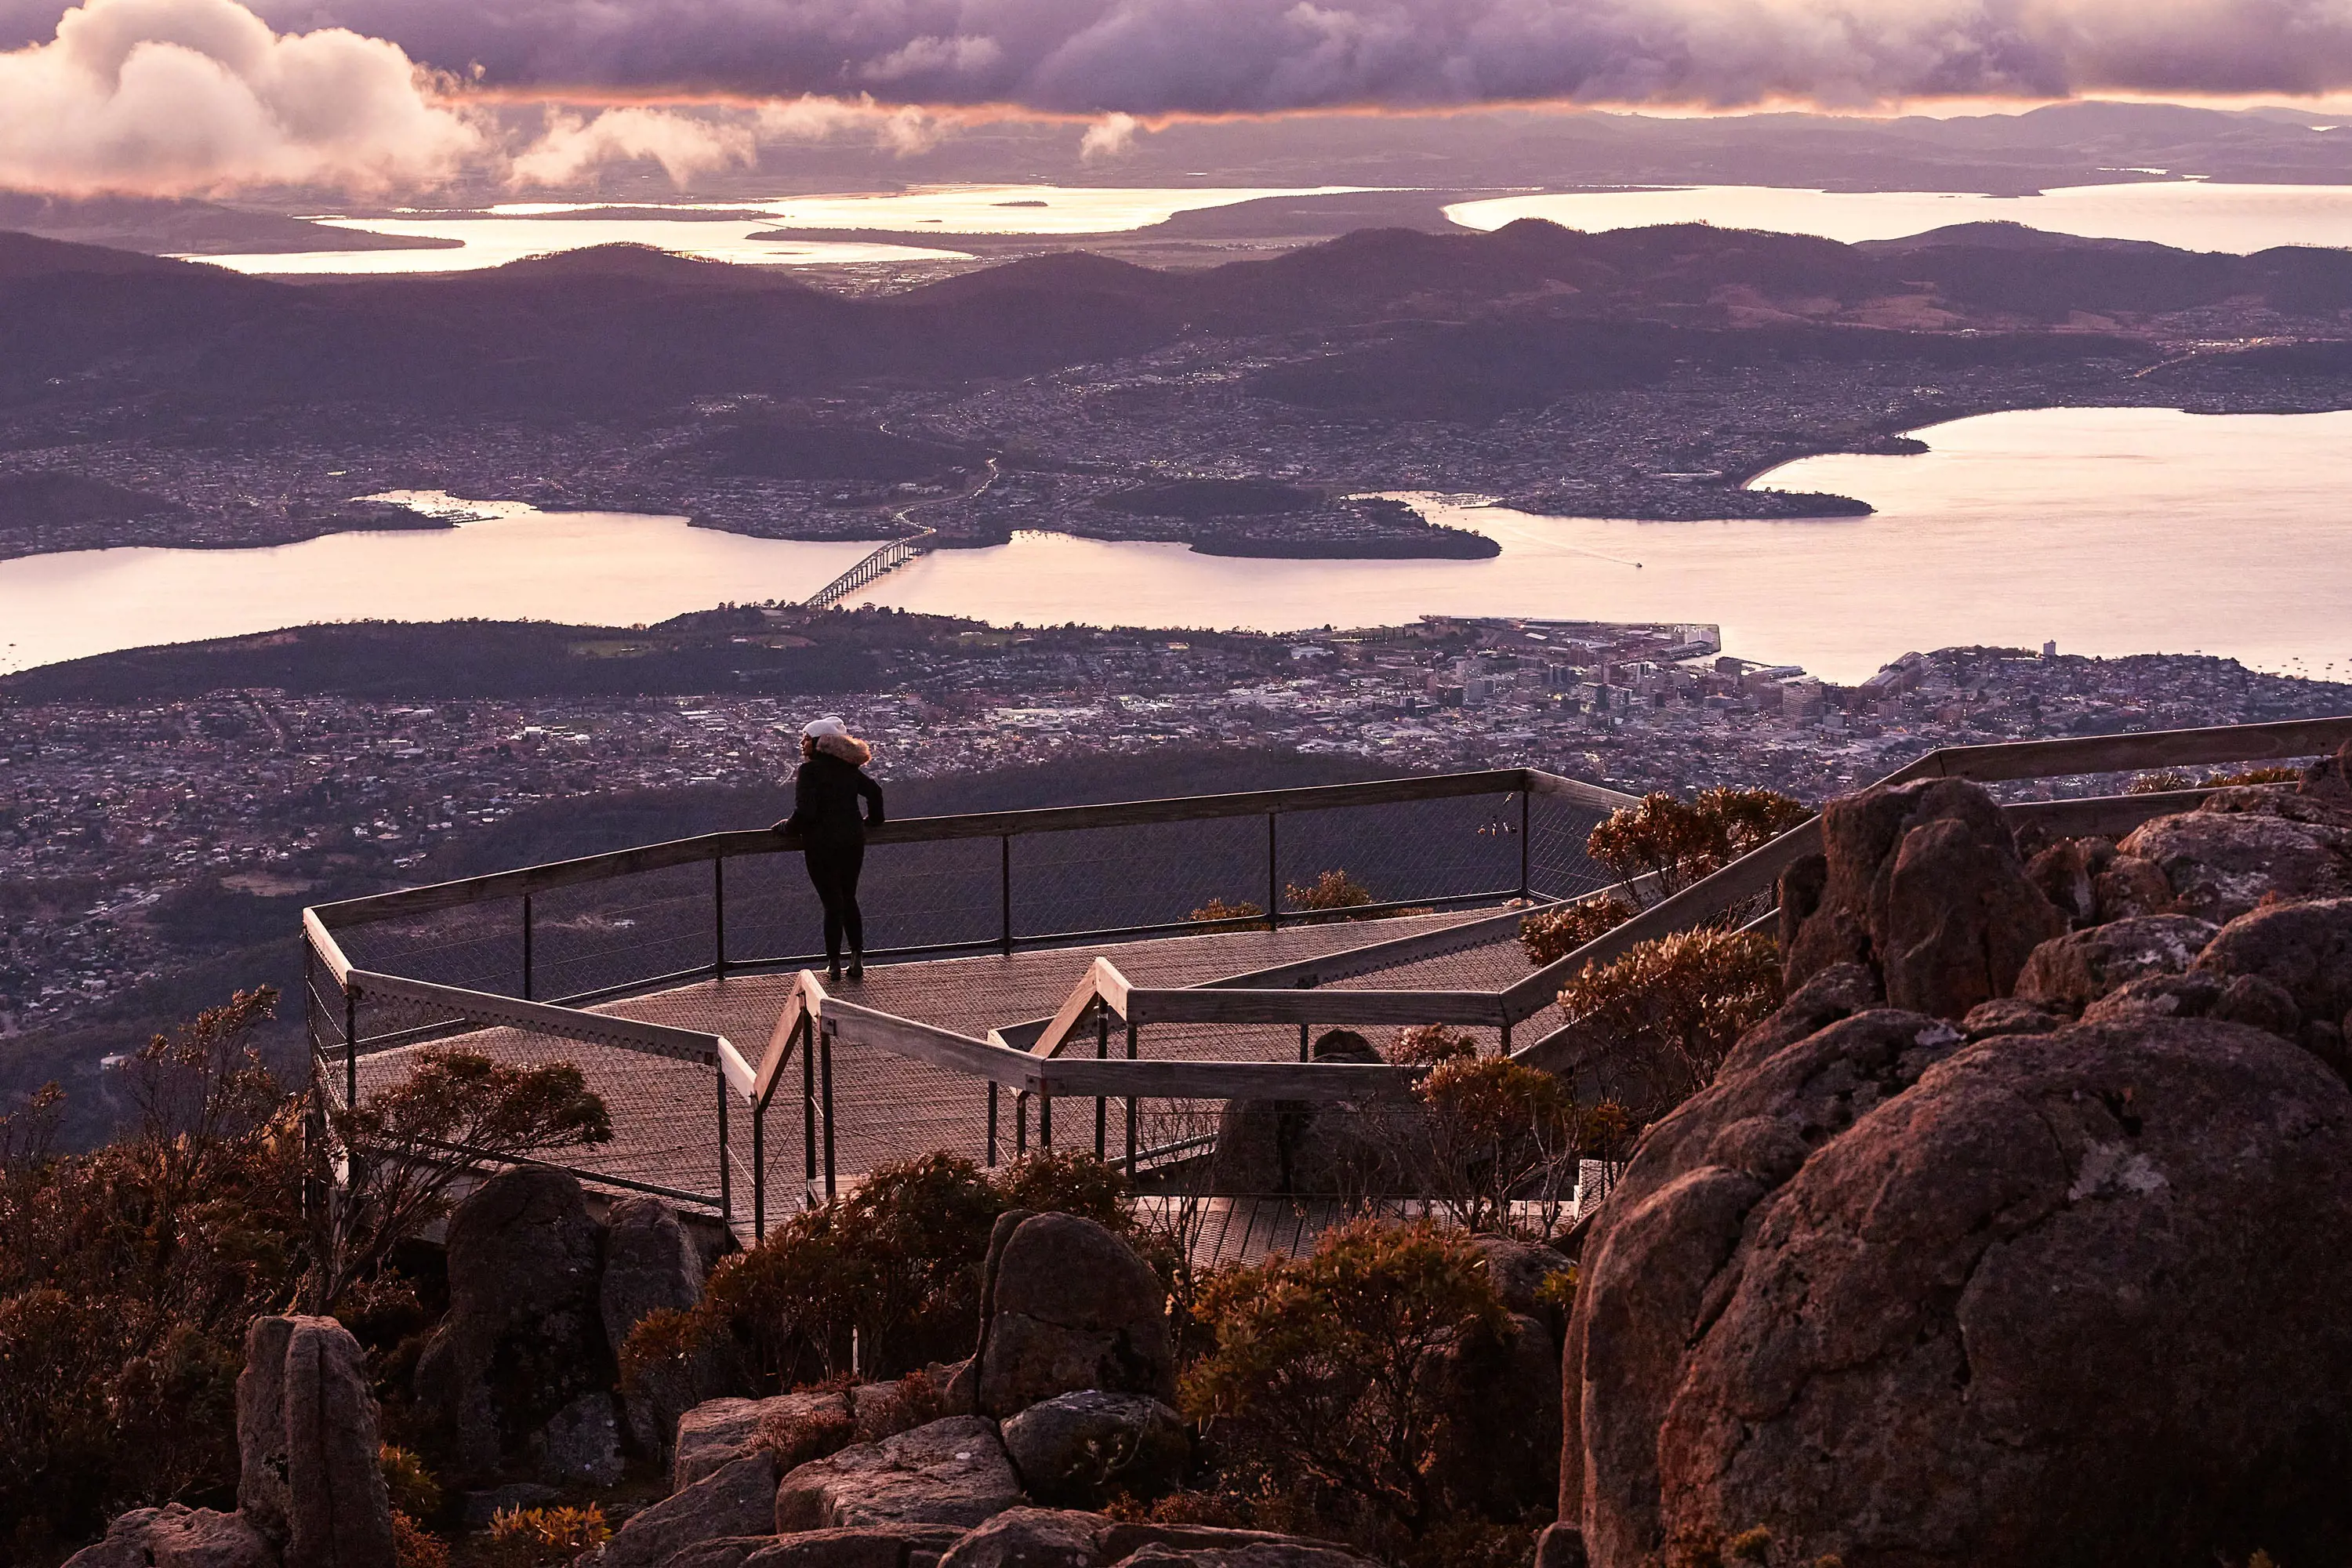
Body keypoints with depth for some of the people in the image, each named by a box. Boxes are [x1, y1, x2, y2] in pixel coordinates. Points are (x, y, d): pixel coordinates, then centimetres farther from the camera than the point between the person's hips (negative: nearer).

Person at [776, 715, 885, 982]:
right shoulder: (848, 767, 7)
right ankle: (857, 958, 13)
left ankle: (834, 964, 6)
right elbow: (874, 792, 16)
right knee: (849, 900, 16)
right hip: (853, 840, 6)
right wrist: (871, 821, 31)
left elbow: (805, 812, -21)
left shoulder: (810, 770, -14)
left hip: (822, 845, -6)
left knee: (832, 902, 0)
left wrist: (787, 827, -3)